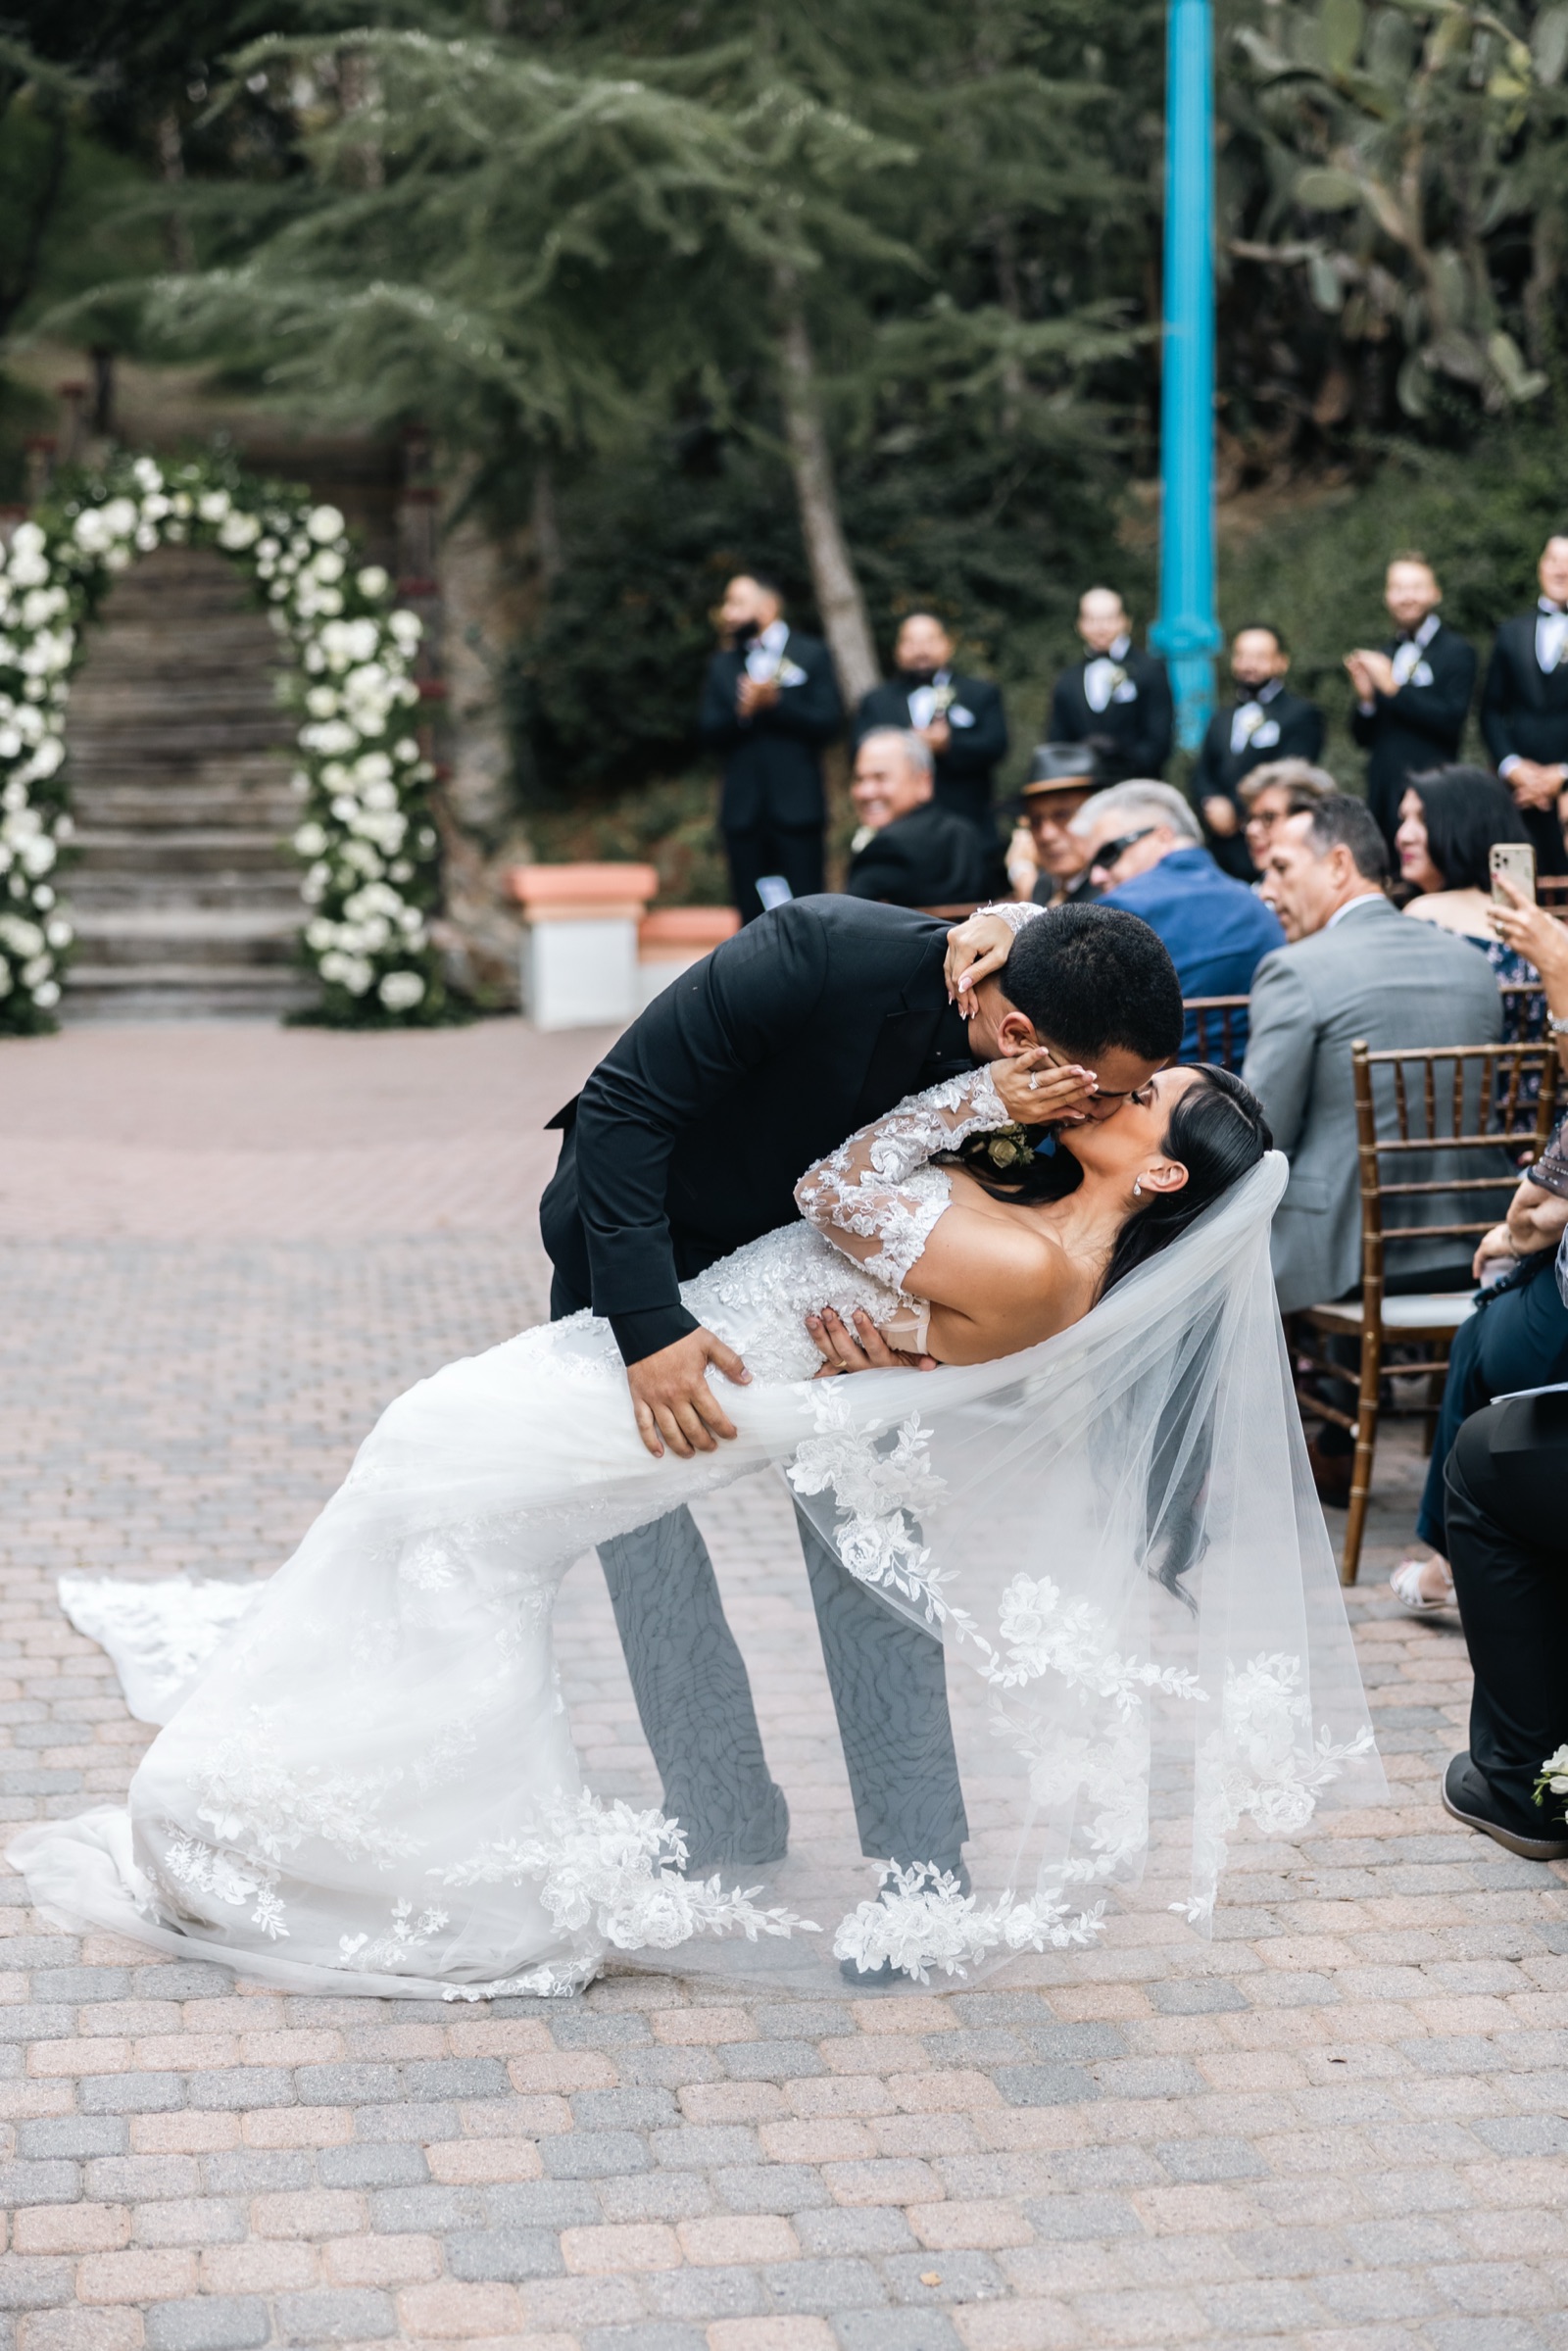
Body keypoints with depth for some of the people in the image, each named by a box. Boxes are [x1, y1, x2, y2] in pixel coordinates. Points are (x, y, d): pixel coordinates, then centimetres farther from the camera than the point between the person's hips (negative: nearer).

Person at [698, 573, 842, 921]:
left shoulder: (811, 654, 6)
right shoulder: (722, 664, 15)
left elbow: (828, 722, -4)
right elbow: (709, 732, 5)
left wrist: (775, 703, -13)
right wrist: (741, 712, -14)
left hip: (796, 806, -3)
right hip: (743, 810, 3)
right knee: (753, 917, 4)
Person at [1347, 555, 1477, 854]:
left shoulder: (1457, 652, 0)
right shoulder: (1380, 658, 17)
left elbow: (1452, 720, -12)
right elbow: (1363, 737, 15)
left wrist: (1393, 688, -14)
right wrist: (1365, 698, -5)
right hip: (1381, 796, 5)